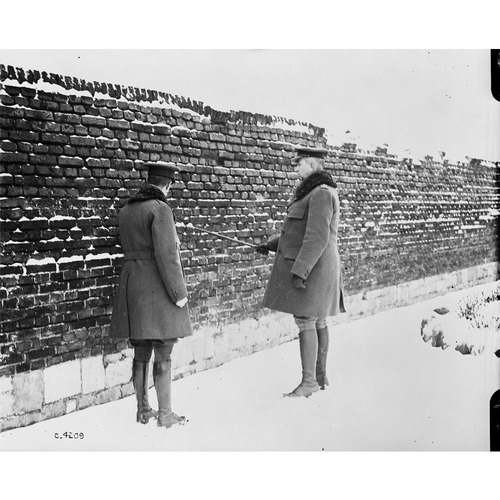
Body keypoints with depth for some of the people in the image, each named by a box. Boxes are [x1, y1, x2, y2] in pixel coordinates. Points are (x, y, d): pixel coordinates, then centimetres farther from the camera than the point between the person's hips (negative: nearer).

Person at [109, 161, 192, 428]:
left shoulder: (125, 211, 11)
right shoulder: (160, 209, -13)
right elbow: (166, 255, -18)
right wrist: (179, 293, -13)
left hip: (131, 283, 8)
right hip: (157, 287, -7)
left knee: (141, 353, 14)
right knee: (163, 354, 0)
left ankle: (143, 409, 22)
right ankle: (165, 414, 7)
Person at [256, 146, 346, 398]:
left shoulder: (321, 193, -17)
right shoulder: (313, 192, 16)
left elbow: (317, 237, -25)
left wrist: (299, 271, -27)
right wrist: (272, 245, 21)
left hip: (310, 266, -10)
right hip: (311, 265, 10)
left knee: (305, 320, -8)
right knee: (317, 321, 12)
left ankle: (309, 381, -3)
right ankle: (321, 377, 19)